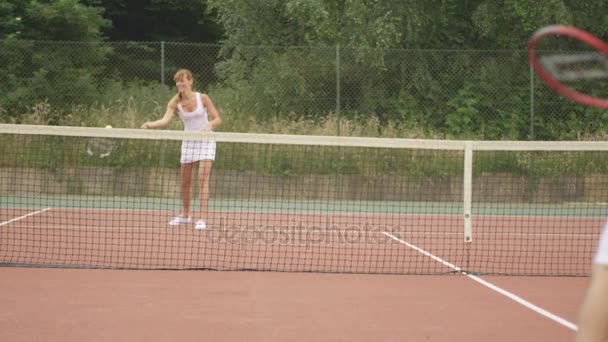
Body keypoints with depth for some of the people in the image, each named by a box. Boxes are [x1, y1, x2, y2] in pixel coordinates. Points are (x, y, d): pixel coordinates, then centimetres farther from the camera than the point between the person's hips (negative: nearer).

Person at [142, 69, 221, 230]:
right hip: (188, 142, 3)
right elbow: (165, 120, -23)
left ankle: (203, 219, -18)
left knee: (203, 178, -16)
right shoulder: (175, 102, -7)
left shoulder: (202, 98, -11)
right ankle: (185, 215, 30)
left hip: (205, 141, -3)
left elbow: (217, 119, -6)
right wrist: (151, 124, -42)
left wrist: (210, 125, -29)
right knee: (185, 181, 9)